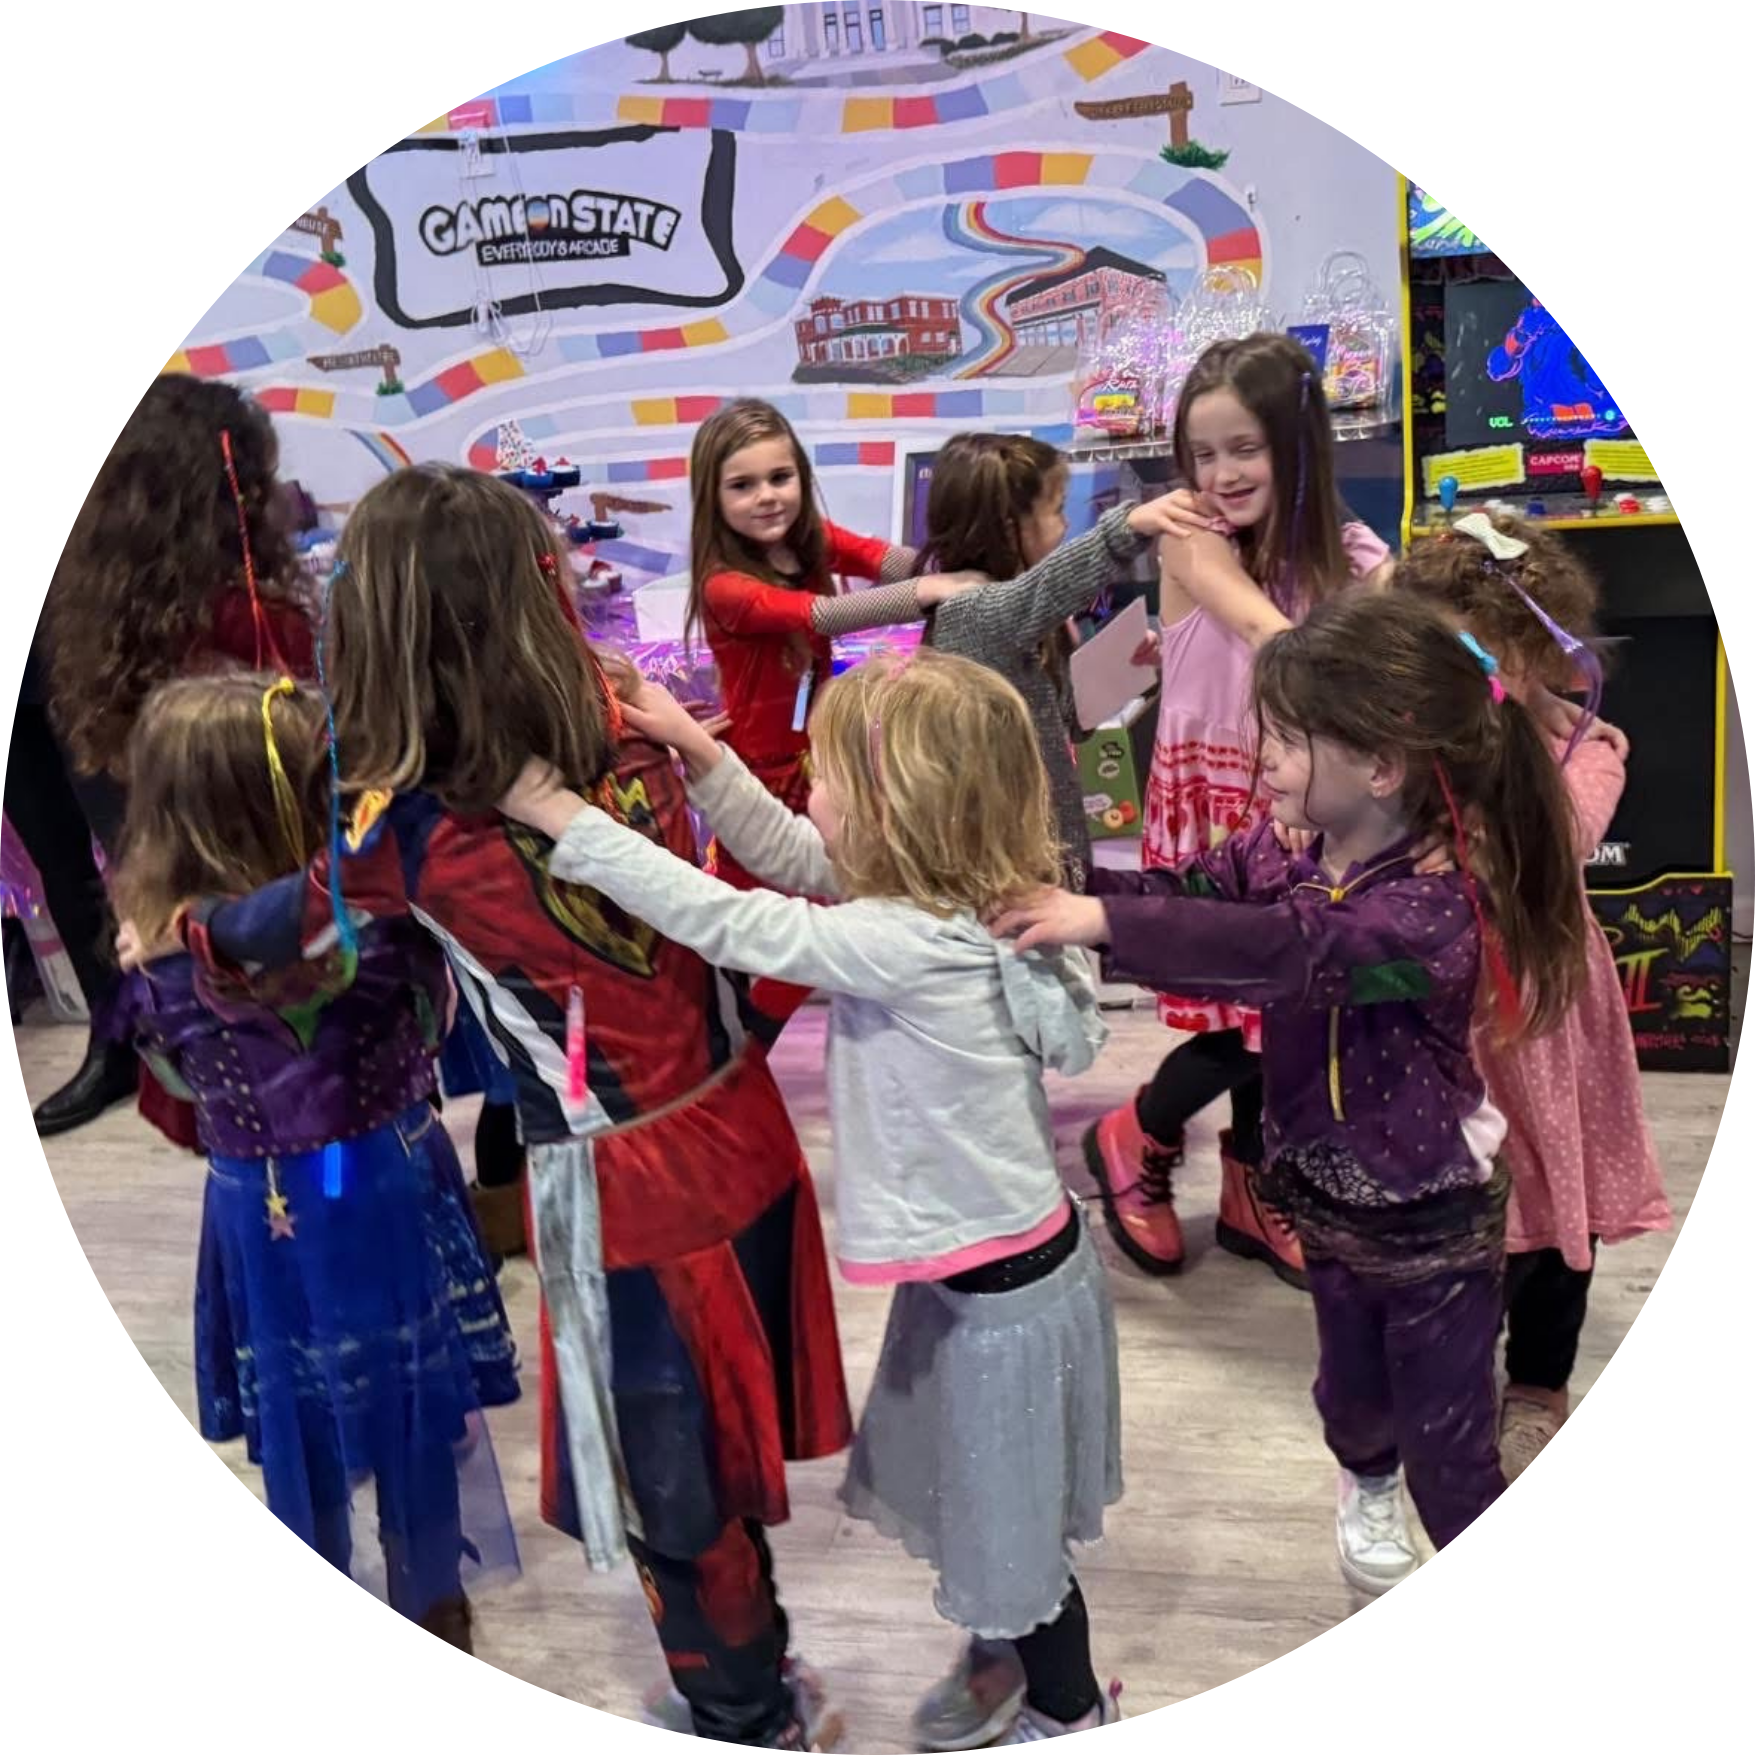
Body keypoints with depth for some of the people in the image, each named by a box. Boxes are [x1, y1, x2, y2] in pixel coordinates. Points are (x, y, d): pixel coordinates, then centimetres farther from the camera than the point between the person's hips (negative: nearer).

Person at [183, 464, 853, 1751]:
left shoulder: (408, 829, -18)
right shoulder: (631, 739, -8)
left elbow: (268, 938, 1)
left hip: (617, 1186, -5)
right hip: (740, 1126, 5)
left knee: (667, 1475, 17)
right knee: (724, 1435, 25)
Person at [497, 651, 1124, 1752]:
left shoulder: (913, 947, -32)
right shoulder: (949, 895, -5)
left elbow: (725, 923, -29)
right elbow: (784, 850, 6)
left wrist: (561, 816, -23)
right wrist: (696, 748, -5)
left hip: (1008, 1286, -9)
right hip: (975, 1255, 9)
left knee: (1015, 1517, 16)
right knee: (972, 1494, 28)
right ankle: (1010, 1658, 52)